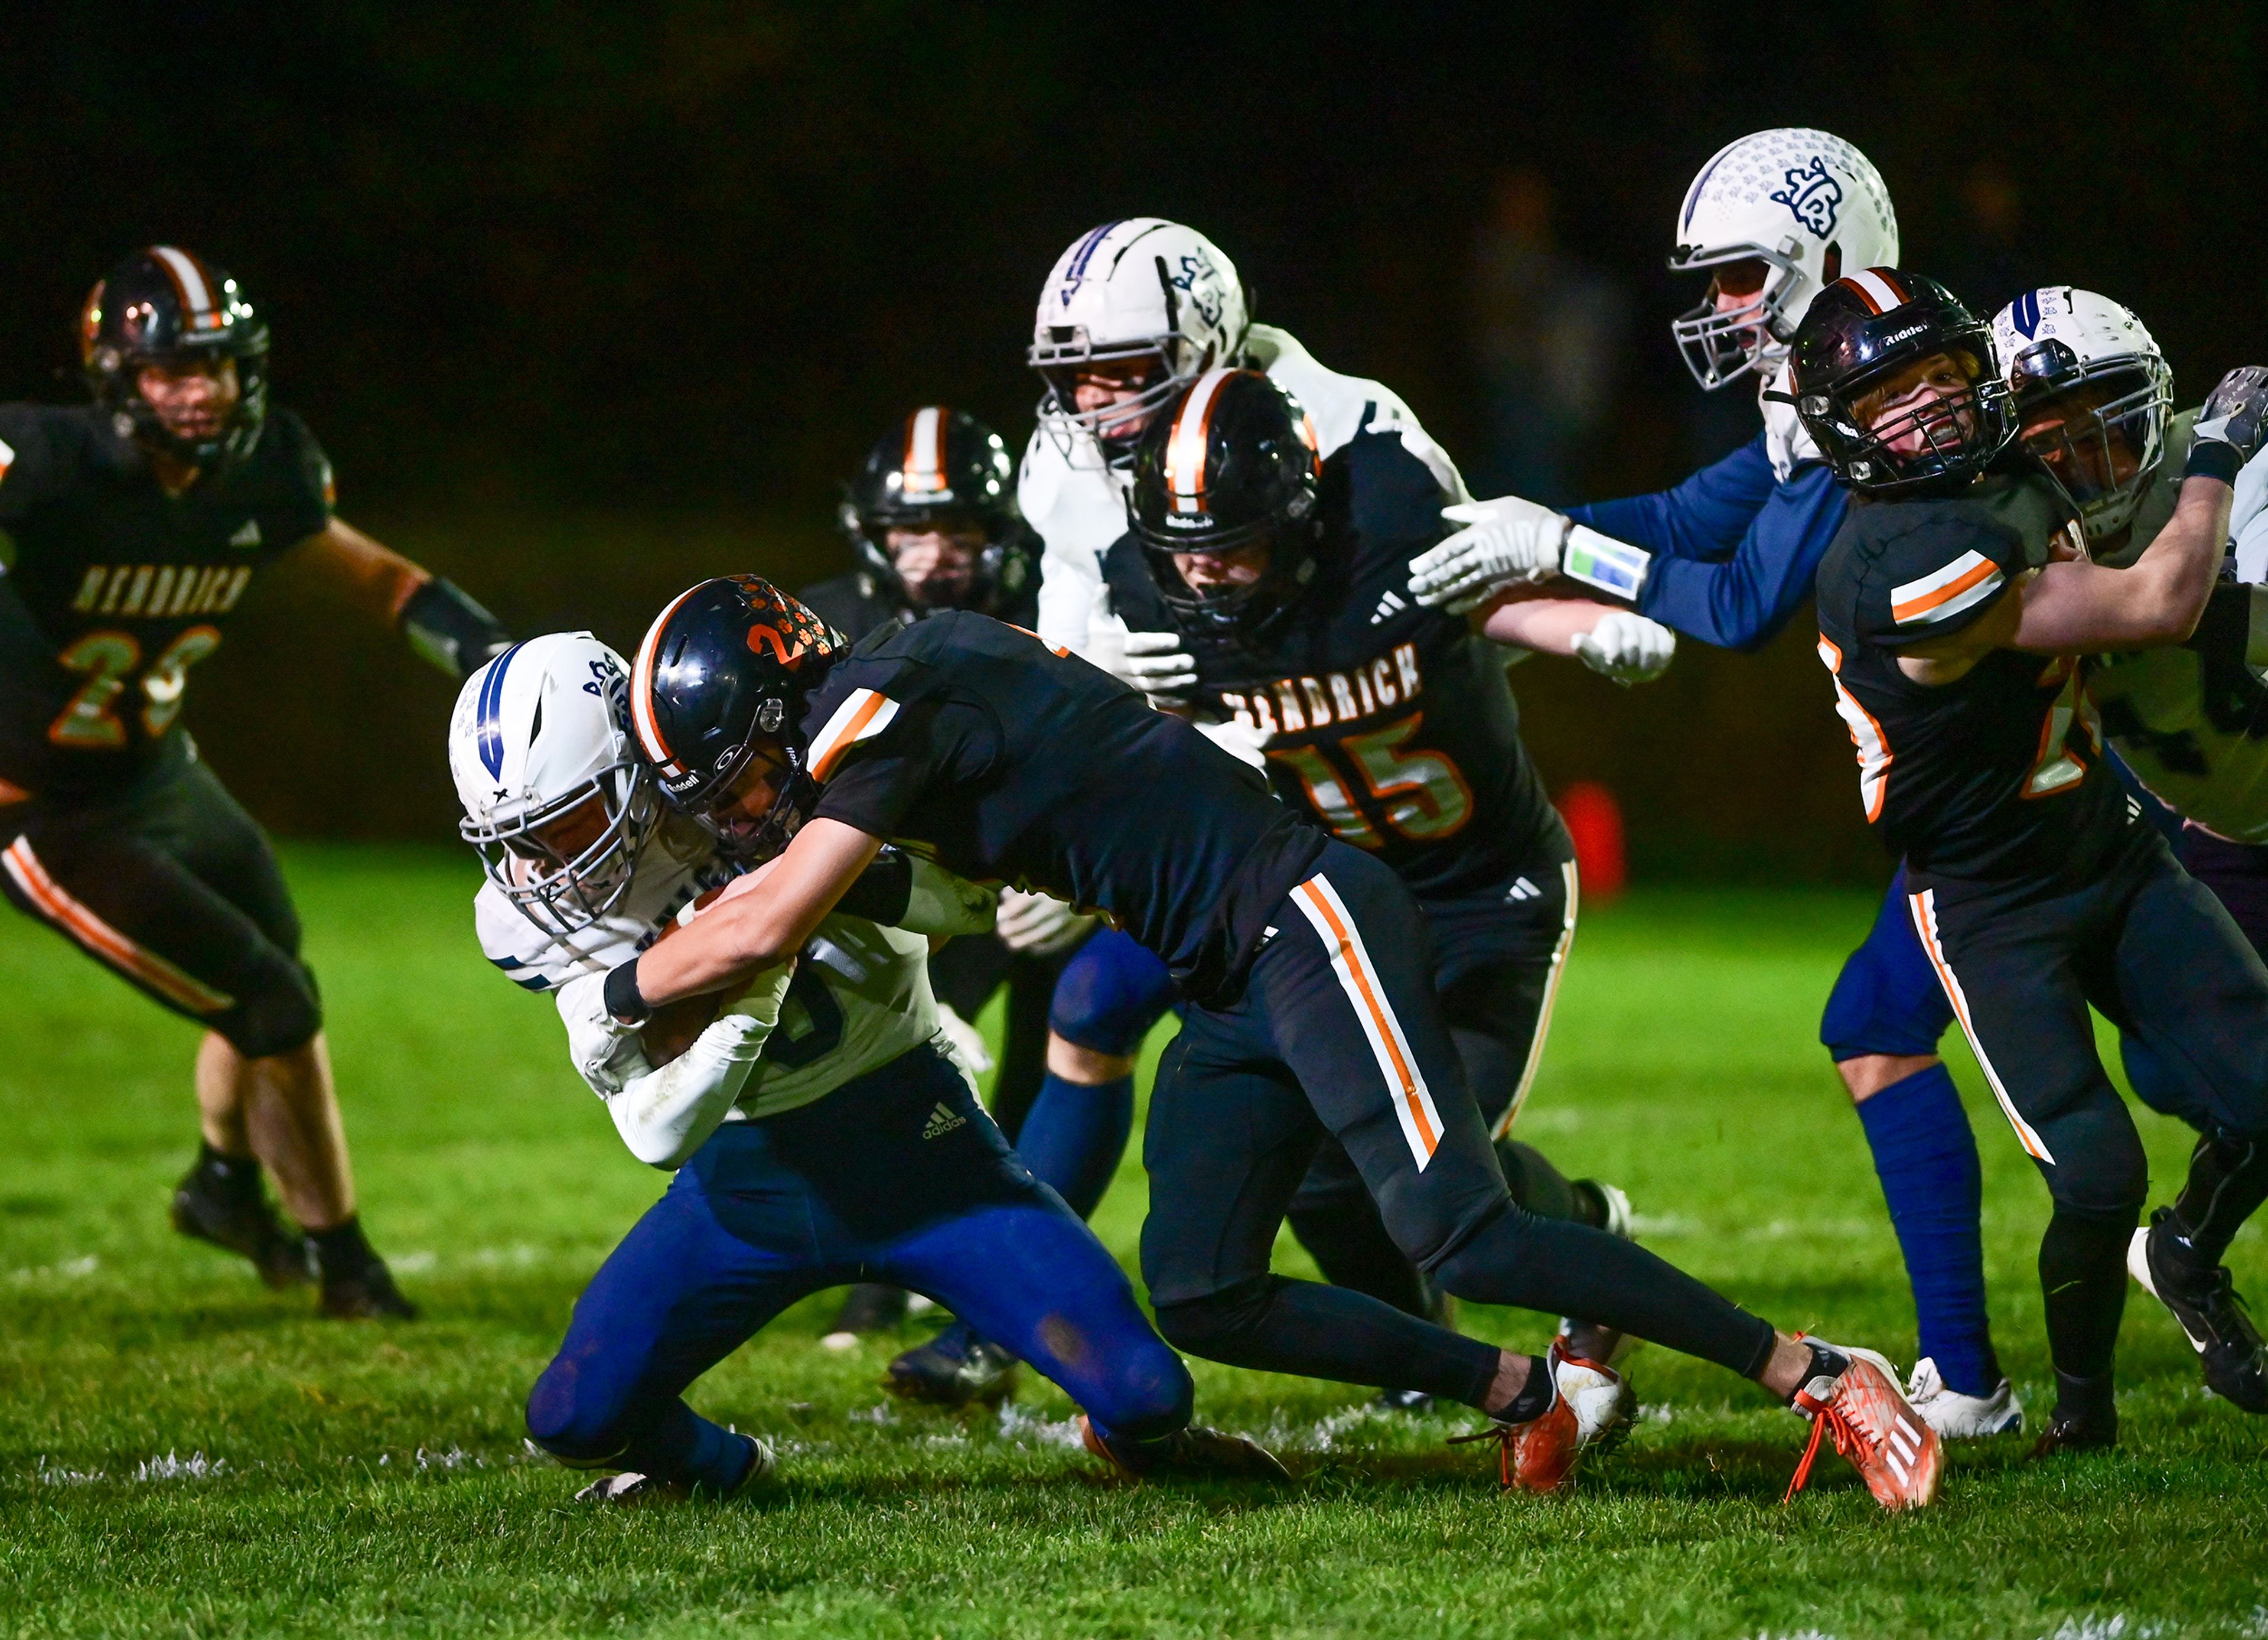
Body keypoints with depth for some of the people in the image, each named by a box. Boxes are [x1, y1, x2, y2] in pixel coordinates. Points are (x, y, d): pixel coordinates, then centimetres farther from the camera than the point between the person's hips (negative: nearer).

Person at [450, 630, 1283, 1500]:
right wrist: (748, 1002, -30)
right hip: (745, 1174, 3)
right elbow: (660, 1136, -14)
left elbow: (977, 896, -13)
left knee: (1143, 1393, -14)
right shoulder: (529, 916, -10)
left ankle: (1138, 1431, 25)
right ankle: (714, 1463, 26)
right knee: (573, 1419, -9)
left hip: (909, 1136, -3)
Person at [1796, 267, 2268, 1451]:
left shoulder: (2016, 488, 2)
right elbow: (2158, 608, -25)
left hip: (2114, 857, 7)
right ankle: (2080, 1397, 13)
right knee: (2100, 1177, -17)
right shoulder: (1900, 559, -28)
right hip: (1992, 908, -7)